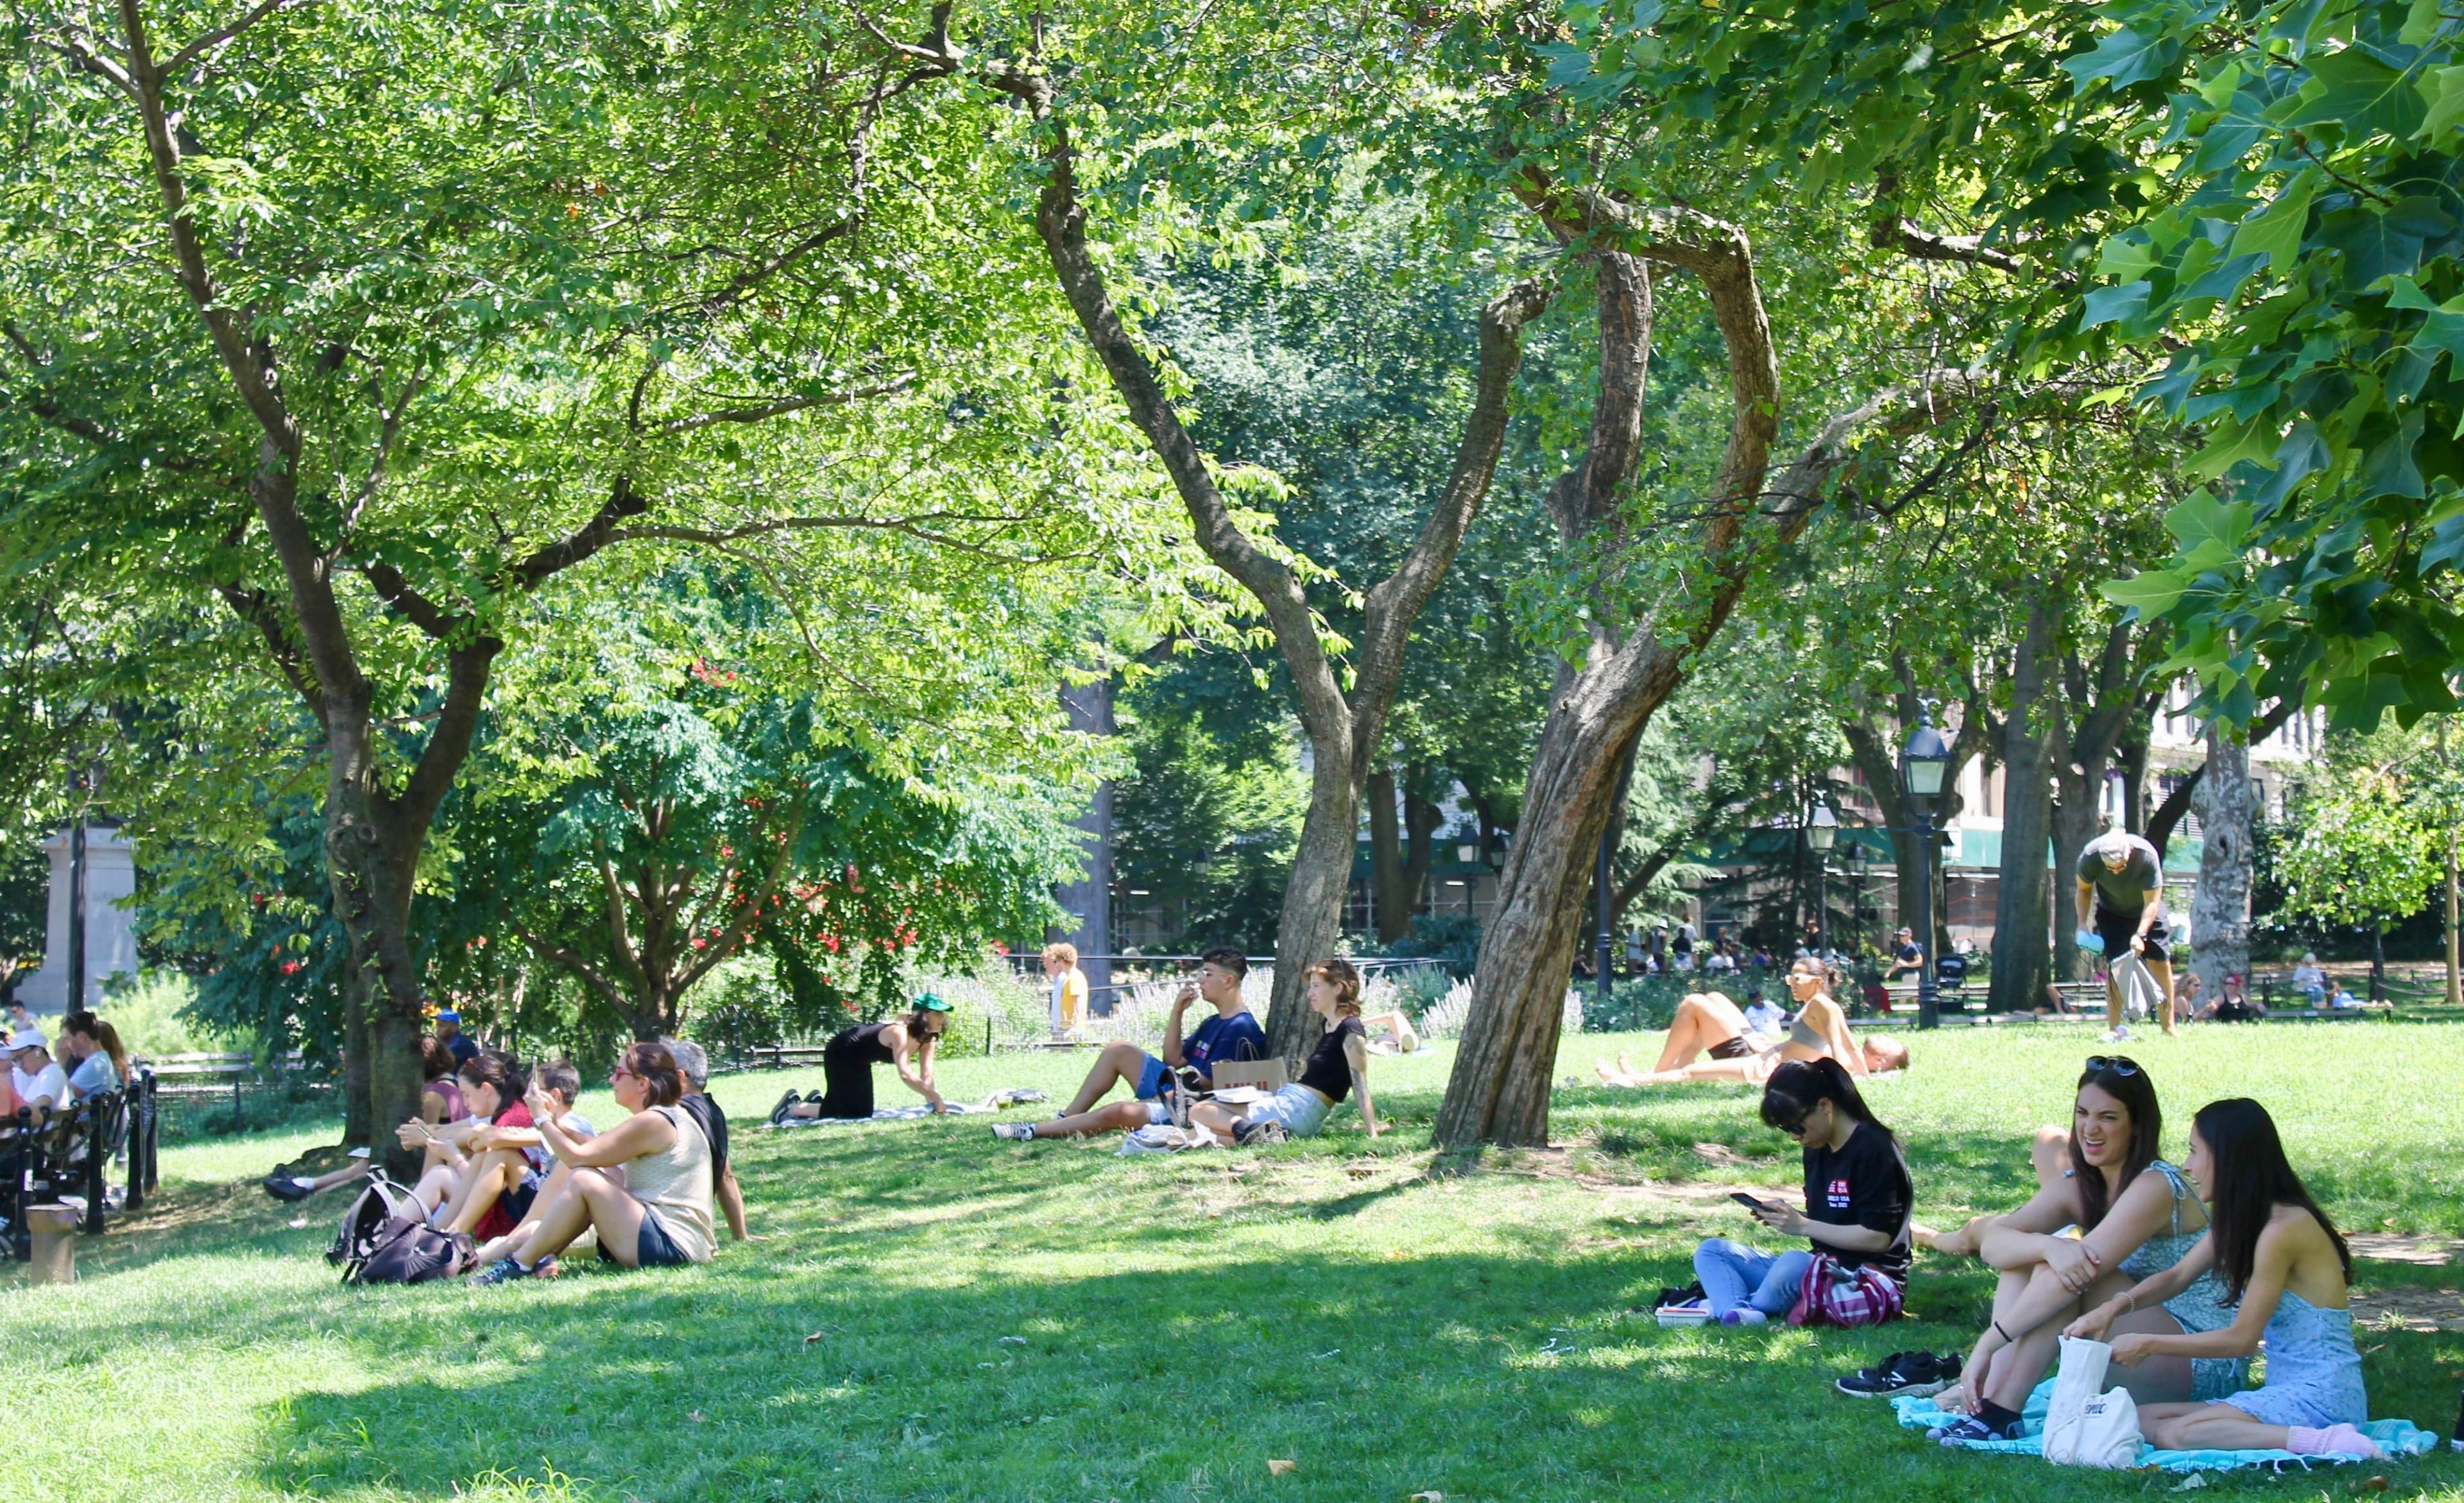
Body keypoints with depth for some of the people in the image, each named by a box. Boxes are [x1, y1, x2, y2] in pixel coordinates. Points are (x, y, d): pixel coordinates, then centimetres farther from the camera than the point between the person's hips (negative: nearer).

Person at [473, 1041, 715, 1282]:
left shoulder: (653, 1122, -14)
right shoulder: (666, 1118, 17)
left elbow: (577, 1156, -15)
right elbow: (597, 1150, 15)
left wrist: (543, 1119, -2)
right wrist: (555, 1122, 11)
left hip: (672, 1248, -11)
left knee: (582, 1179, -18)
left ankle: (520, 1263, -8)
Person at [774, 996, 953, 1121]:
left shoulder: (928, 1038, -8)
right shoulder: (899, 1032, -35)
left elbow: (926, 1077, -8)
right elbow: (906, 1075, -44)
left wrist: (932, 1101, -22)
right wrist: (935, 1098, -42)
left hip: (859, 1061, 9)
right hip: (840, 1054, -9)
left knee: (864, 1111, 13)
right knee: (853, 1113, -11)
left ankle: (818, 1101, 33)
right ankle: (792, 1108, 3)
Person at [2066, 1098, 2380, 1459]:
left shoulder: (2284, 1228, -16)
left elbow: (2243, 1338, -15)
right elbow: (2177, 1277, 16)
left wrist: (2149, 1344, -9)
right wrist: (2115, 1307, -2)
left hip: (2320, 1395, -10)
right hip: (2290, 1391, 10)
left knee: (2174, 1435, -26)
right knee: (2143, 1420, -1)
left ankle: (2324, 1442, -28)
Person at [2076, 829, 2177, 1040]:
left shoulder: (2147, 855, -35)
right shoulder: (2090, 857, -29)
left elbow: (2152, 902, -28)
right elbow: (2084, 889, -7)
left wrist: (2140, 934, -38)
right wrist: (2083, 924, -13)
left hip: (2146, 913, -1)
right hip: (2111, 913, 1)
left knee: (2160, 962, -6)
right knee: (2115, 965, -11)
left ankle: (2169, 1027, 2)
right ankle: (2114, 1029, -10)